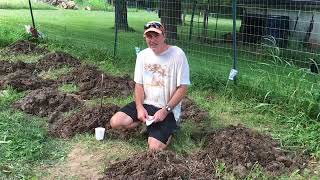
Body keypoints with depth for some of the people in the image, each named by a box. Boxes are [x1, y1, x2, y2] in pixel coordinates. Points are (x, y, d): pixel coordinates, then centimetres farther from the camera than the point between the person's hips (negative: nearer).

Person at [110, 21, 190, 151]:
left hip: (168, 109, -5)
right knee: (115, 122, -12)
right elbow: (139, 84, 6)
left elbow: (183, 88, -13)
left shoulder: (177, 54, -14)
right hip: (145, 104, 5)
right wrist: (140, 107, -10)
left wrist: (165, 111, -18)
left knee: (155, 147, -20)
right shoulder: (142, 55, 3)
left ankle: (169, 127, 13)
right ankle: (149, 123, 11)